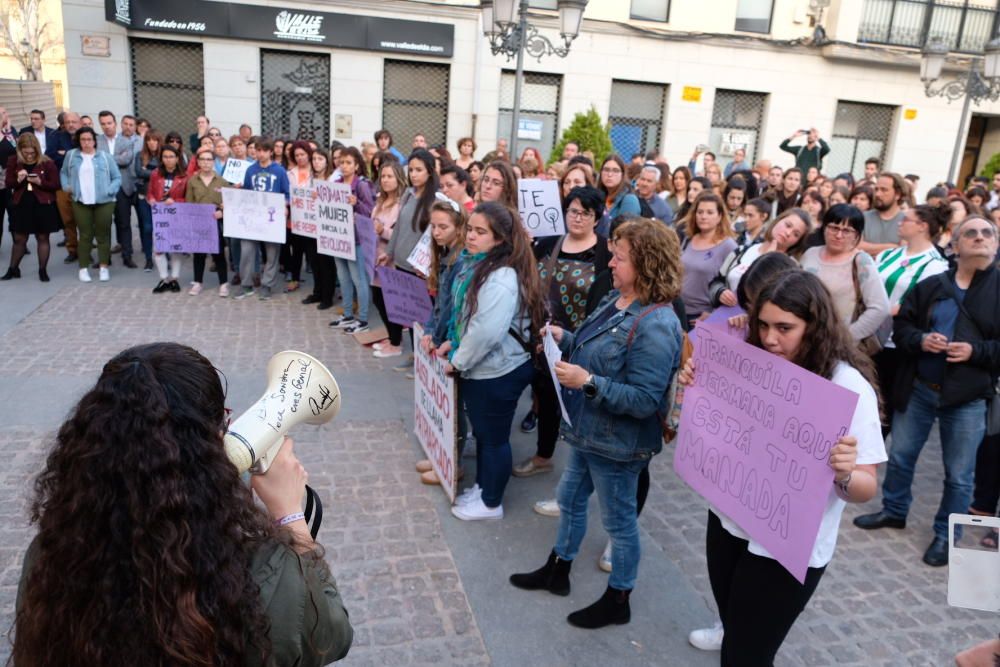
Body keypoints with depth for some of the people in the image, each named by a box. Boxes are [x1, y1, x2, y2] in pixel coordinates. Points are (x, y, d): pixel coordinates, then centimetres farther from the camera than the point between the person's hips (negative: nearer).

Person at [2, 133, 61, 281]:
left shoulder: (47, 162, -6)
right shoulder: (13, 161, 2)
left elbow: (56, 185, -6)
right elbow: (8, 184, 3)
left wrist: (40, 182, -22)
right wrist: (18, 180, -17)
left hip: (43, 205, -2)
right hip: (21, 205, 2)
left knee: (43, 238, 5)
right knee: (19, 239, 10)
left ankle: (42, 270, 13)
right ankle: (13, 269, 23)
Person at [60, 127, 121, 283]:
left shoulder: (105, 156, 5)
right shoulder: (71, 155, 9)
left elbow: (117, 177, 5)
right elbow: (63, 173, 20)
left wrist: (110, 191, -9)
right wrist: (67, 186, 4)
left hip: (103, 202, -1)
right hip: (81, 202, 1)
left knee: (103, 234, 3)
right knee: (85, 235, 1)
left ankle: (104, 267, 11)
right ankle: (84, 268, 6)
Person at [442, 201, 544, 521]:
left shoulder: (501, 278, -26)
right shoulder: (475, 264, 6)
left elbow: (486, 332, -31)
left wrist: (457, 361, -18)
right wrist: (452, 342, 8)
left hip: (497, 372, -9)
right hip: (479, 369, 9)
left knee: (494, 437, 8)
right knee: (482, 433, 23)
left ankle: (491, 503, 26)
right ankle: (482, 487, 42)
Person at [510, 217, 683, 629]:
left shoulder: (656, 325, -28)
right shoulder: (616, 299, 0)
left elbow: (644, 400, -30)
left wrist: (587, 382, -34)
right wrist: (565, 339, -3)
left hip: (617, 442, -9)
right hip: (588, 430, 9)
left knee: (618, 519, 11)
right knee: (570, 499, 24)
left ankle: (617, 601, 34)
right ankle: (557, 571, 47)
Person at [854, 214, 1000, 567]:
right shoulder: (930, 286, 4)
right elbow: (901, 326, 5)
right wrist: (920, 340, -15)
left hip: (967, 397, -2)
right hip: (917, 389, 2)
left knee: (958, 474, 8)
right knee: (900, 456, 15)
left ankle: (945, 535, 25)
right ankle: (894, 510, 36)